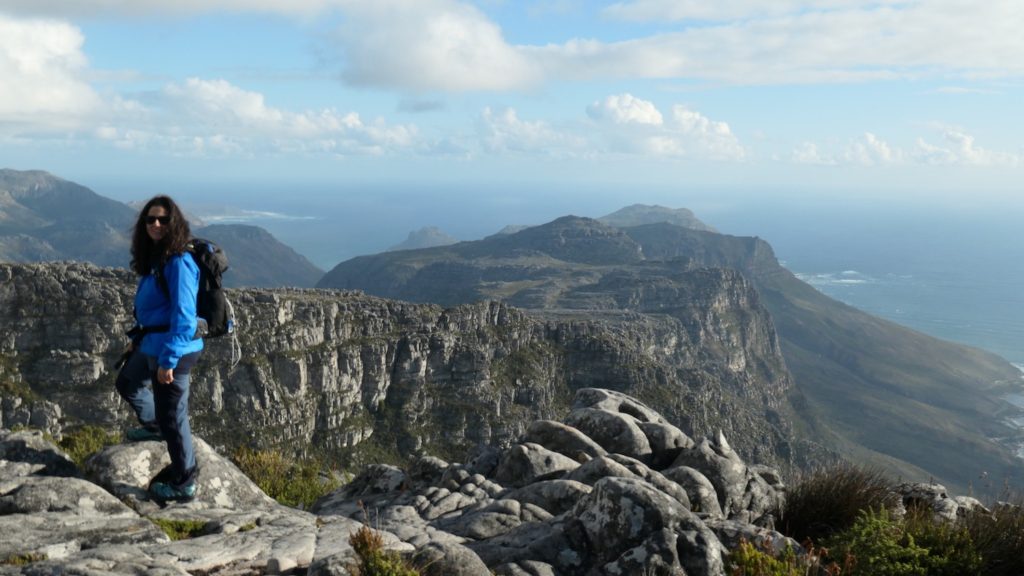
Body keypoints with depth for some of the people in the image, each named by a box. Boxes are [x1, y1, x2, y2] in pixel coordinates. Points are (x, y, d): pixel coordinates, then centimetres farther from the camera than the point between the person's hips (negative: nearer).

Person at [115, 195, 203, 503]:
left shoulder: (179, 262, -21)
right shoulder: (153, 258, 8)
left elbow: (183, 316, -25)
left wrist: (168, 359, -26)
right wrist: (137, 338, 25)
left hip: (173, 350, -10)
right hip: (151, 344, 10)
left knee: (172, 415, 1)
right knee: (127, 382, 31)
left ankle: (183, 484, 16)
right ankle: (154, 426, 55)